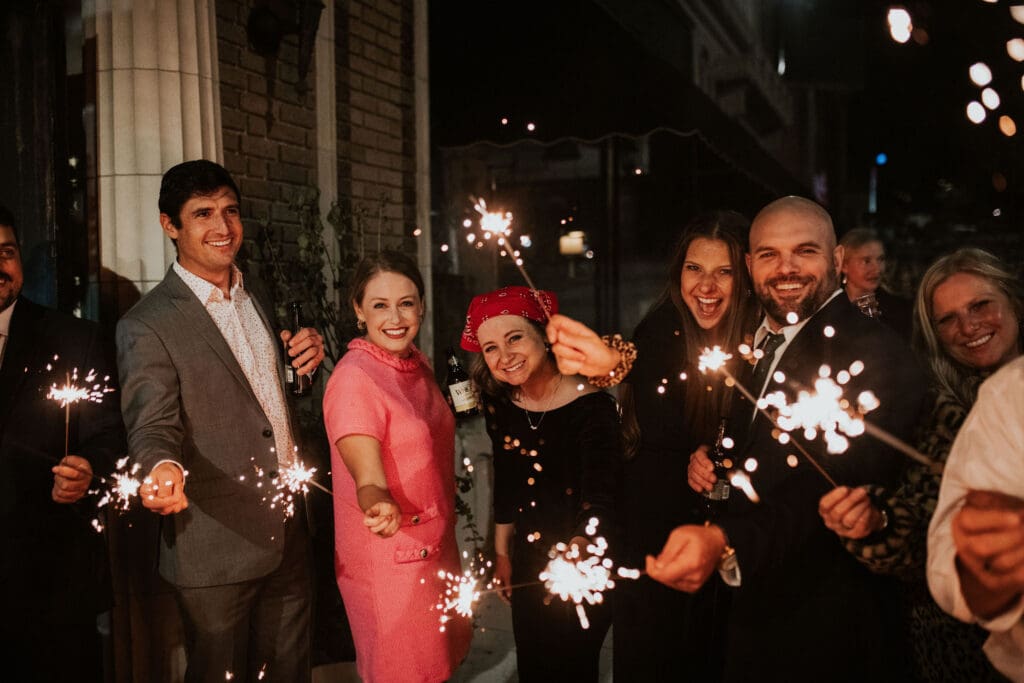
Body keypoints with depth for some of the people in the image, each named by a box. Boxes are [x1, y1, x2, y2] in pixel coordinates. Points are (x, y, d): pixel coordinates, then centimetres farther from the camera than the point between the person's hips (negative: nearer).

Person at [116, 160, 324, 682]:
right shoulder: (146, 326, -12)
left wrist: (306, 356, 0)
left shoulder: (256, 298, 10)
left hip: (288, 535, 6)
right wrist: (165, 468, -40)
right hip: (216, 548, -6)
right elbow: (152, 425, -17)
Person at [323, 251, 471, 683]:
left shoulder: (418, 363, 4)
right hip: (388, 556, -8)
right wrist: (380, 506, -48)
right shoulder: (353, 378, -20)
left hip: (436, 546, 8)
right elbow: (367, 477, -29)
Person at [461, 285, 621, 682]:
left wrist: (576, 550, -43)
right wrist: (501, 553, 15)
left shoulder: (592, 407, -21)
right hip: (528, 566, 5)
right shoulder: (500, 405, -4)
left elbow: (600, 501, -27)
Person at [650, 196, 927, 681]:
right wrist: (705, 463, -3)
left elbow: (834, 489, -33)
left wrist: (727, 543, -47)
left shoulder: (876, 357, -20)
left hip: (820, 625, -7)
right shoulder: (756, 342, 6)